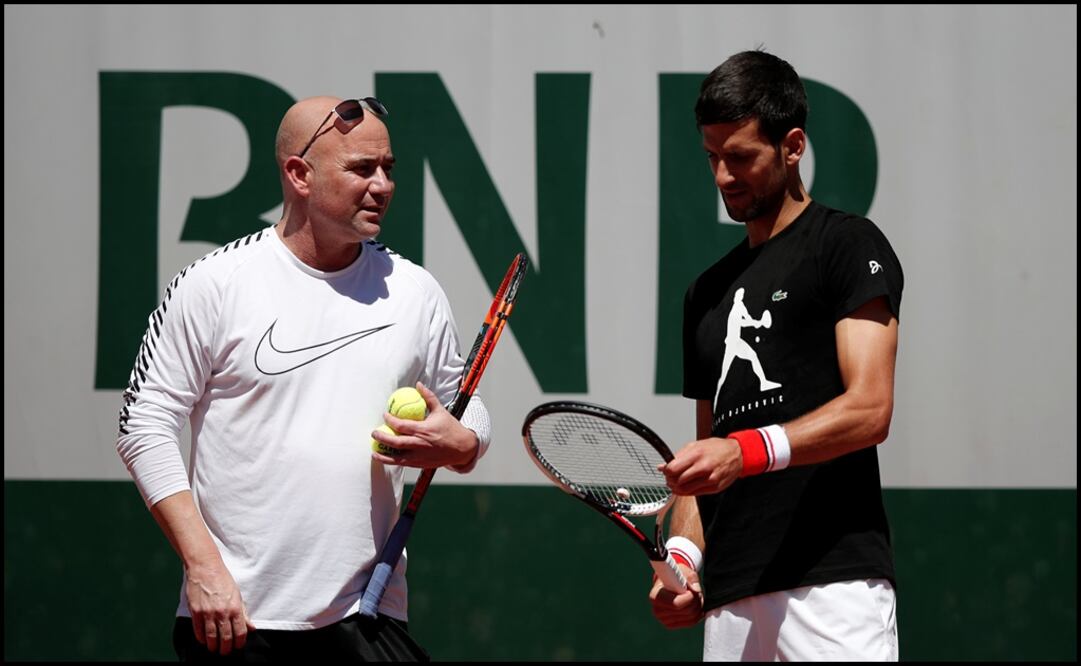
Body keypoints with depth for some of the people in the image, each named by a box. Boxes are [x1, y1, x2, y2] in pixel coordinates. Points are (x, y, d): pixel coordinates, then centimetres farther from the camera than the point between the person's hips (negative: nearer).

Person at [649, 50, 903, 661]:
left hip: (833, 581, -6)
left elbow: (869, 409, -9)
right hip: (729, 598, 6)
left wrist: (749, 450, -20)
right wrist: (683, 555, 7)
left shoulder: (848, 244, 3)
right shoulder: (708, 291, 24)